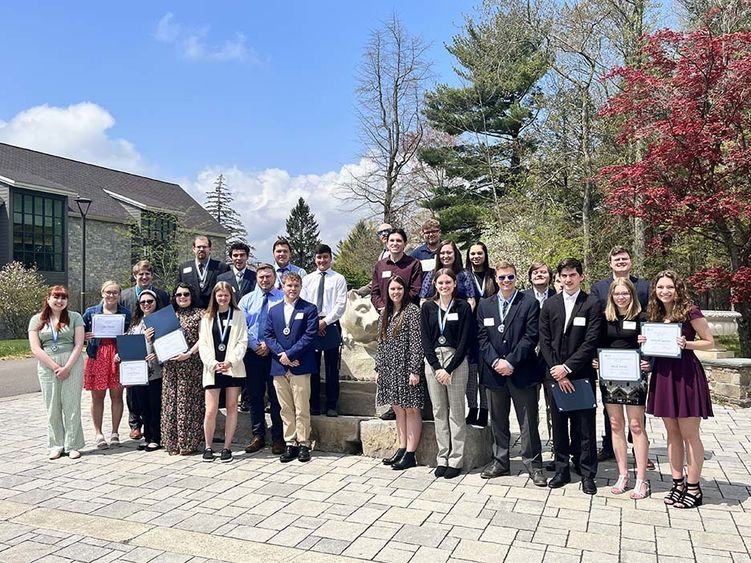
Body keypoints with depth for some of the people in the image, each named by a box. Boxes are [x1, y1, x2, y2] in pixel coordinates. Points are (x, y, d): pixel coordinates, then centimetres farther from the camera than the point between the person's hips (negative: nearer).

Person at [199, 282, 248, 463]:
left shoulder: (238, 315, 7)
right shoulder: (207, 317, 10)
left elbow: (242, 342, 0)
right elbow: (203, 344, 4)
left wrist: (230, 361, -12)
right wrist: (213, 364, -10)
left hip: (233, 368, 0)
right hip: (212, 369, 0)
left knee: (232, 407, 5)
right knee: (211, 410, -3)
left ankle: (227, 447, 14)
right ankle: (208, 447, 14)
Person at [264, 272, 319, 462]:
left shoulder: (309, 309, 1)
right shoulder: (274, 310, 14)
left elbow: (310, 336, -8)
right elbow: (268, 335, 8)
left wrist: (290, 354, -13)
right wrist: (281, 354, -8)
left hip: (300, 367, -4)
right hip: (279, 367, 4)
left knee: (302, 410, 0)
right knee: (286, 410, 9)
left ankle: (303, 445, 10)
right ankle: (290, 444, 17)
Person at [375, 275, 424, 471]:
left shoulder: (412, 311, -7)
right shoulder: (386, 313, 13)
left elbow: (416, 343, -12)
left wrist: (414, 370, -16)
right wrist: (378, 368, 12)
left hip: (406, 368, -7)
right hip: (389, 369, 7)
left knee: (411, 410, 0)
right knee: (398, 409, 12)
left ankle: (410, 455, 5)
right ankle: (401, 449, 21)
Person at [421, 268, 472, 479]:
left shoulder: (463, 307, 0)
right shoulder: (428, 307, 7)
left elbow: (465, 341, -5)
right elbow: (425, 339, 3)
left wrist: (449, 369, -11)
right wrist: (437, 367, -8)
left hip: (456, 361, -2)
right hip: (432, 360, 3)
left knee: (456, 411, 1)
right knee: (438, 411, 7)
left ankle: (456, 459, 9)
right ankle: (442, 458, 15)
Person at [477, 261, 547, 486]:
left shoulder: (530, 303, -2)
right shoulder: (485, 305, 9)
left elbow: (530, 337, -9)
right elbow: (482, 338, 4)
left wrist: (510, 361, -14)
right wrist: (495, 362, -10)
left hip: (522, 372, -3)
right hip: (494, 372, 4)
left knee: (528, 422, 4)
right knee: (498, 421, 14)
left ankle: (533, 464, 16)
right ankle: (500, 462, 27)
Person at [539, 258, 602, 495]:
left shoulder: (592, 304, -3)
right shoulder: (549, 305, 7)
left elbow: (591, 342, -9)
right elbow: (544, 342, 4)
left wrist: (567, 367, -12)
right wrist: (557, 372, -6)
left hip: (582, 375, -3)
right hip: (556, 375, 3)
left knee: (585, 426, 4)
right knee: (558, 426, 10)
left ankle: (587, 474, 17)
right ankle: (562, 471, 23)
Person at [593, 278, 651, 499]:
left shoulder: (641, 318, -2)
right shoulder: (605, 318, 7)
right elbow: (598, 345, 12)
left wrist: (648, 364, -17)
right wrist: (595, 360, -5)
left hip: (634, 377, -3)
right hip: (609, 377, 3)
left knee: (636, 425, 0)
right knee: (616, 425, 9)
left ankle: (641, 479, 9)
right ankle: (622, 475, 20)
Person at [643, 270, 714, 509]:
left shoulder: (689, 311, -8)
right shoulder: (654, 315, 9)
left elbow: (709, 342, -4)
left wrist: (686, 343, -20)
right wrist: (645, 343, -1)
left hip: (686, 375, -6)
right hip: (663, 375, 6)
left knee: (689, 434, 1)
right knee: (672, 433, 12)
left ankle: (693, 488, 11)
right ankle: (678, 483, 22)